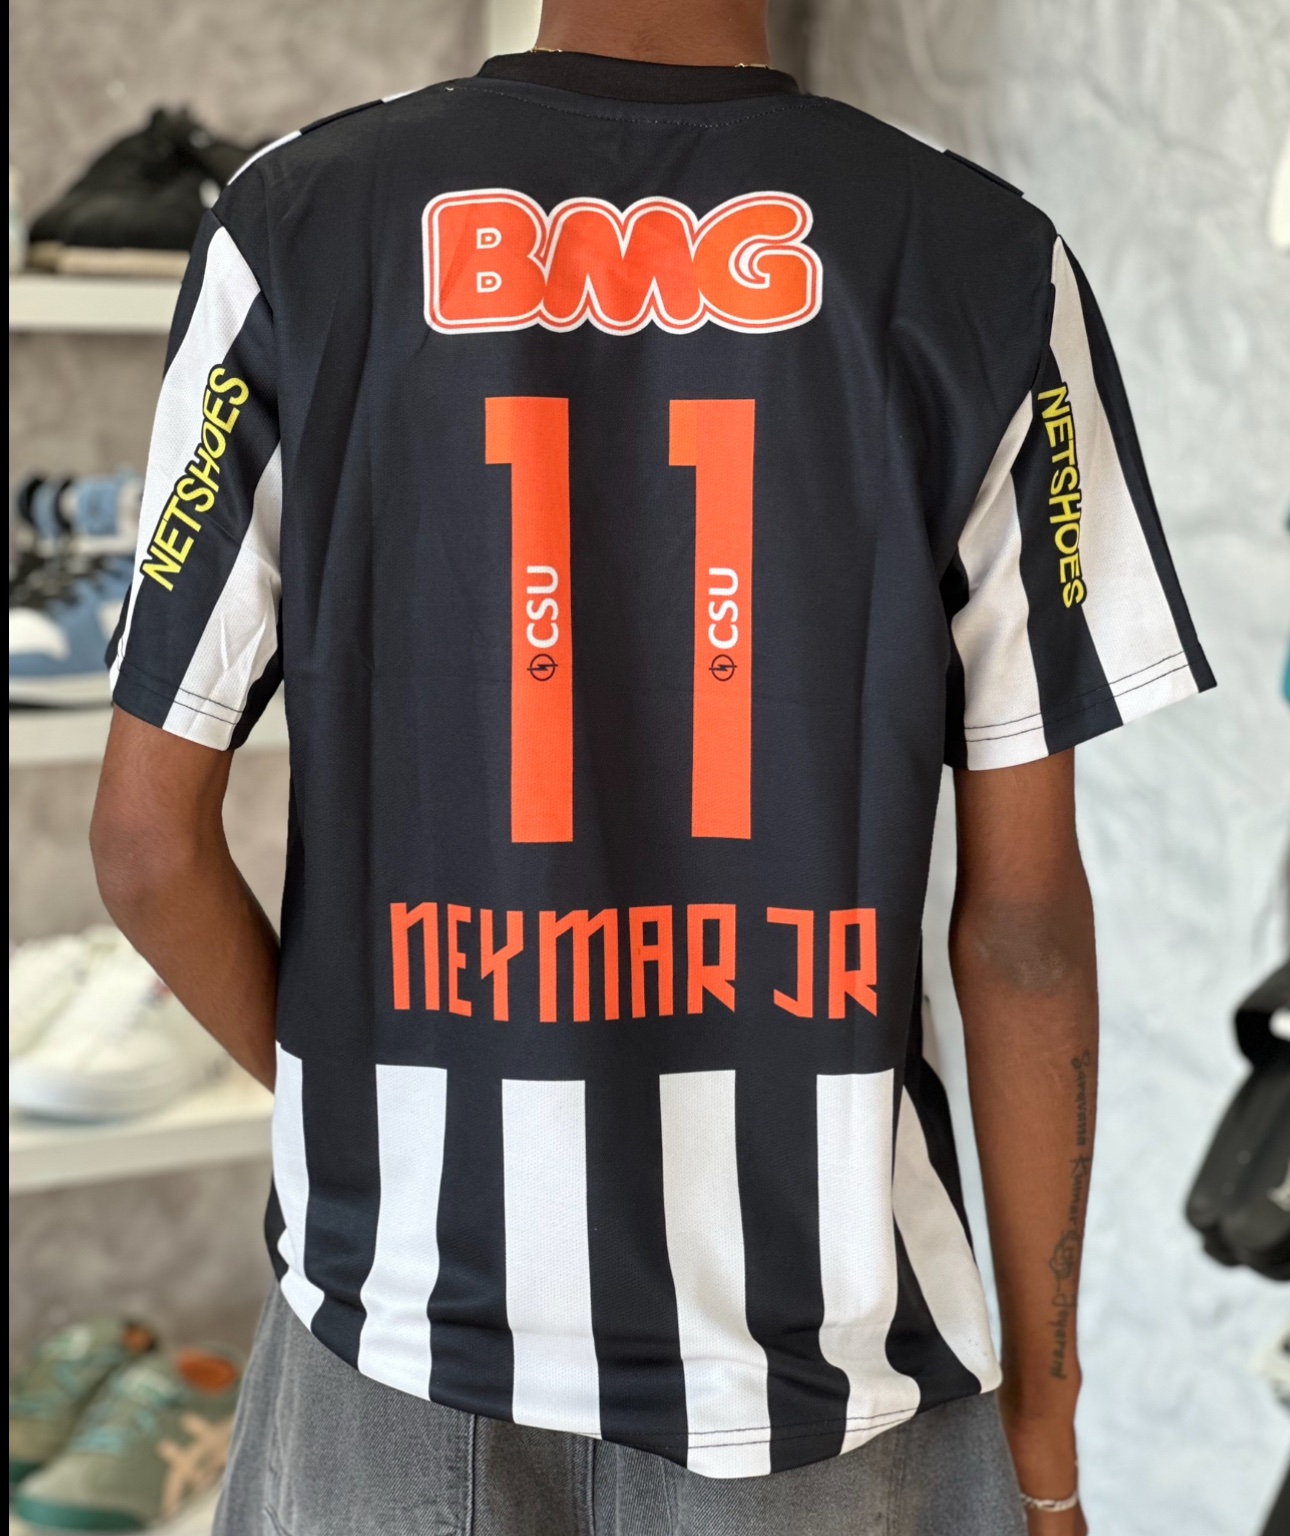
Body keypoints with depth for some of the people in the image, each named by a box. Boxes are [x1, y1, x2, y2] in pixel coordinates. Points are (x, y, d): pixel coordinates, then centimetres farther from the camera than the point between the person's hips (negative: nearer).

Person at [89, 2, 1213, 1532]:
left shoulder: (299, 227, -7)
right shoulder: (984, 267, -8)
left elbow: (149, 842, -5)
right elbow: (1021, 915, -7)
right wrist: (1043, 1412, 4)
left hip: (408, 1293, 1)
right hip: (821, 1323, 0)